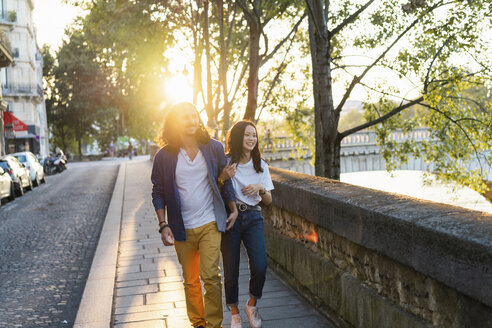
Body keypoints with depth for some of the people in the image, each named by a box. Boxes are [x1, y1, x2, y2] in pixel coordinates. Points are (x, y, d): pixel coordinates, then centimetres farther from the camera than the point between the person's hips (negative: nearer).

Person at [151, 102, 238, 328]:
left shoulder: (213, 148, 1)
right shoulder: (164, 156, -2)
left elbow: (225, 180, 12)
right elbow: (158, 193, 2)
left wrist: (233, 209, 10)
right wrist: (163, 225, -5)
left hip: (210, 224, -1)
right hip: (182, 228, 1)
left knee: (210, 276, -10)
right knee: (190, 280, 11)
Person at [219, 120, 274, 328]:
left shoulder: (261, 165, 6)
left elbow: (268, 201, 10)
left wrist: (261, 188, -11)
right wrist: (223, 178, -18)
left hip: (253, 218, 2)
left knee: (260, 266, -14)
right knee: (231, 270, 0)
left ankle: (251, 304, 13)